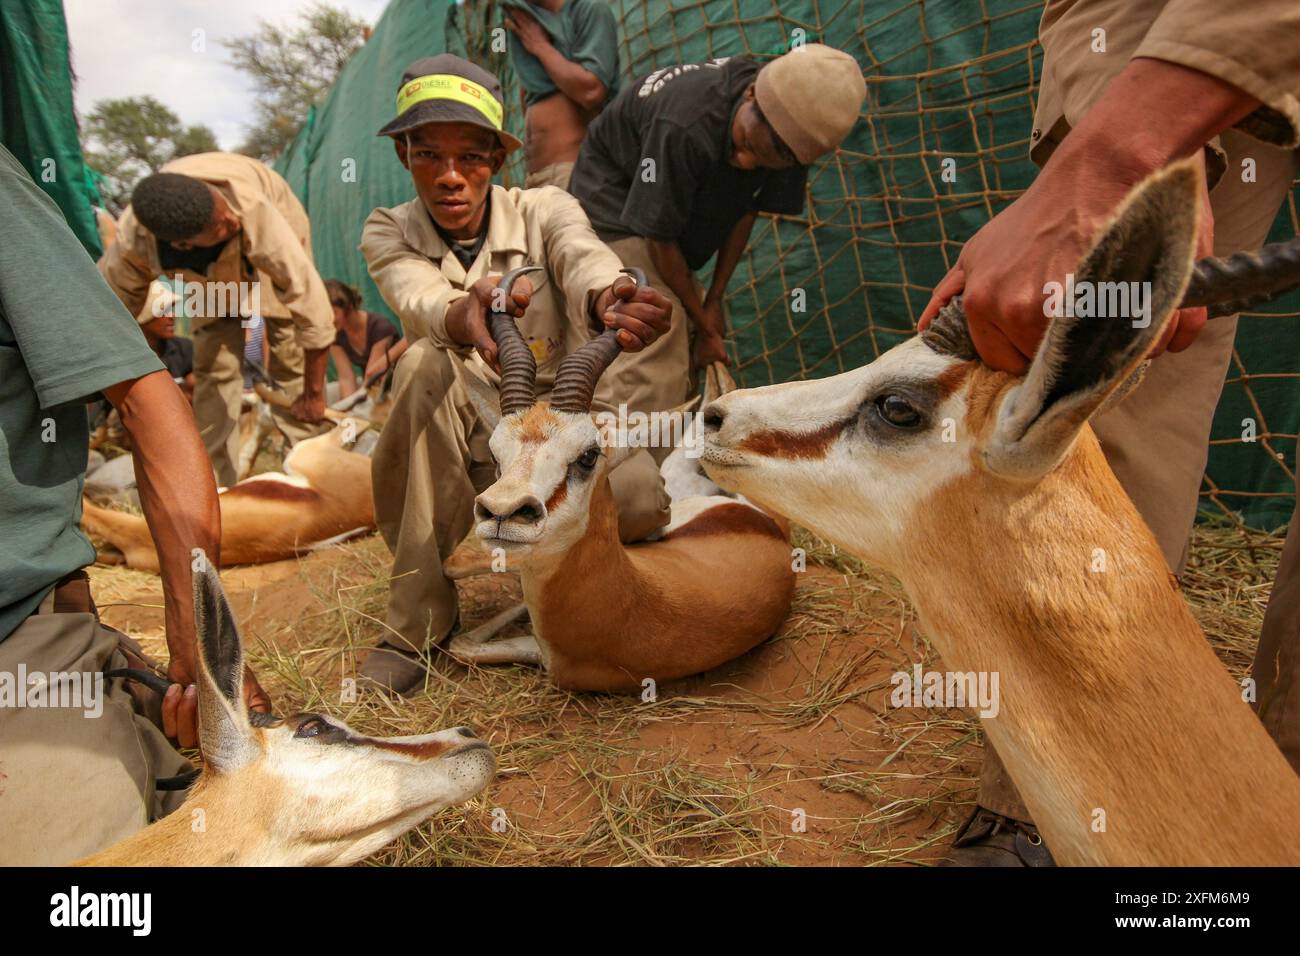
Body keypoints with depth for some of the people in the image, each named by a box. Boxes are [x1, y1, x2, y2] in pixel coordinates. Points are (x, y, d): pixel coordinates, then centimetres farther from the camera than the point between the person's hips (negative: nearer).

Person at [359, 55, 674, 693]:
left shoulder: (543, 210, -4)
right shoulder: (388, 234, -2)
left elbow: (583, 261, -29)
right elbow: (421, 297, -26)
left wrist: (608, 301, -55)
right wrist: (466, 316, -52)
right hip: (462, 443, 2)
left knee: (640, 499, -33)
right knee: (424, 365, -32)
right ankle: (417, 617, -20)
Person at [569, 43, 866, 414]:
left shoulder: (784, 134, -18)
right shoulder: (683, 129, -37)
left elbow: (746, 211, -4)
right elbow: (660, 238, -28)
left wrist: (714, 299, -6)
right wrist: (704, 325, -18)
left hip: (680, 204, 7)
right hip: (615, 200, -7)